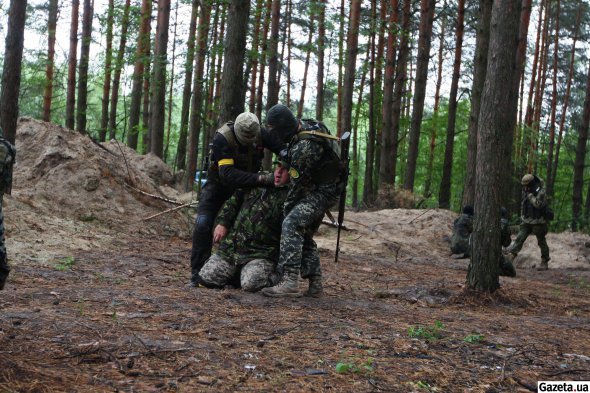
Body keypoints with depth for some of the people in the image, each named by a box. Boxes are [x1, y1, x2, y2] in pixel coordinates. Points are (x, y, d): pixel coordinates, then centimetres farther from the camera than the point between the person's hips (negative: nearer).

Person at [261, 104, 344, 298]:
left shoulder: (304, 147, -28)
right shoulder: (306, 125, 1)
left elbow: (298, 184, -20)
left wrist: (286, 207, -8)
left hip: (322, 191, -11)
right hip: (320, 187, 11)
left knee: (291, 225, -25)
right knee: (304, 235, 15)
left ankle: (290, 281, -32)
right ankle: (315, 284, 20)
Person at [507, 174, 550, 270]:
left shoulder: (540, 192, -18)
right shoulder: (525, 191, 5)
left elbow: (538, 204, -32)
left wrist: (530, 195, -27)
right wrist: (522, 217, 17)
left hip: (538, 222, -6)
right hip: (526, 221, 6)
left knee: (541, 242, 5)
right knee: (519, 238, -6)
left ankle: (545, 262, 17)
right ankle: (511, 255, -13)